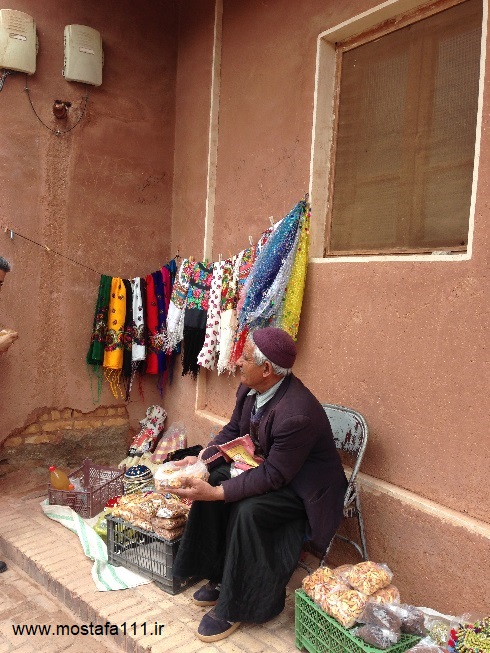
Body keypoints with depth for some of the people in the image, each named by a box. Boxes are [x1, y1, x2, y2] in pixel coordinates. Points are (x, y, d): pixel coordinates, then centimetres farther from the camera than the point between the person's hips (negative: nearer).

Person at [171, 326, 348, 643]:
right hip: (266, 465, 9)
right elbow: (233, 431, 4)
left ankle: (233, 606, -5)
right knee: (210, 480, -8)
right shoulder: (250, 389, -9)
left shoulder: (297, 414, -35)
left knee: (248, 511, -29)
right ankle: (219, 577, 9)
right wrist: (201, 460, -12)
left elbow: (273, 477, -31)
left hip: (304, 488, -8)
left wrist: (217, 493, -32)